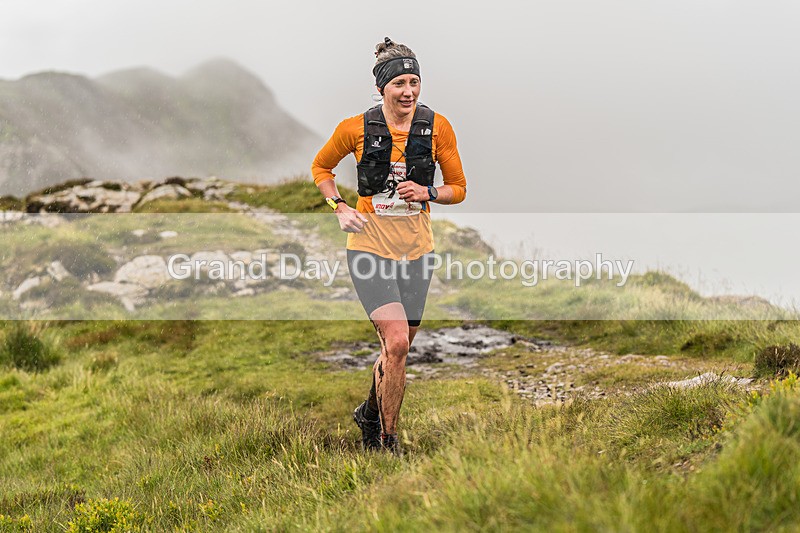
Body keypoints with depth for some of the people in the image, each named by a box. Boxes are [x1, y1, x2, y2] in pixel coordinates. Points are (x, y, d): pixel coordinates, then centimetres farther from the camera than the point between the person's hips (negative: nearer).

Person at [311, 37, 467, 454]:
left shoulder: (437, 128, -1)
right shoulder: (356, 128, -7)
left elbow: (458, 188, 8)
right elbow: (320, 168, 11)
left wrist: (427, 193, -12)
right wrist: (340, 208, -3)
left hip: (417, 248, 4)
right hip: (370, 244, -3)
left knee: (399, 347, 12)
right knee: (397, 342, -19)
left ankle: (370, 413, 41)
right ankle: (388, 442, -4)